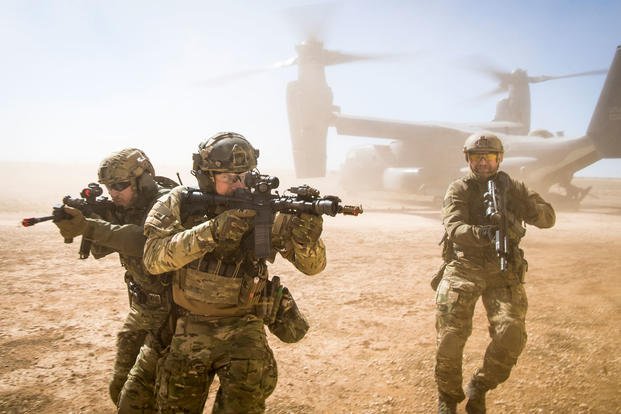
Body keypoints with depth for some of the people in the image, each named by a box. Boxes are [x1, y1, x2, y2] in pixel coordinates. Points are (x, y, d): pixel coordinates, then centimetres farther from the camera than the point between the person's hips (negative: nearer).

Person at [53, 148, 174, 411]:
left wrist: (89, 227, -40)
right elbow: (99, 250, 4)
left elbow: (144, 241, -37)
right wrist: (84, 217, -14)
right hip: (141, 305, 8)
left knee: (141, 394, -3)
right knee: (121, 387, 14)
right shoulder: (122, 208, 4)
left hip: (170, 307, -7)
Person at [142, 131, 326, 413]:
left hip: (242, 326, -1)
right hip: (189, 326, 1)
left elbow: (312, 265, -11)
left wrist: (306, 233, -34)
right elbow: (153, 258, -24)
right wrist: (213, 231, -36)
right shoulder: (178, 204, -9)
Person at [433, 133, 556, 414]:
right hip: (463, 268, -2)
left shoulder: (512, 188, 11)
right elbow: (454, 228, -16)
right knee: (451, 337, -9)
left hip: (503, 272, 2)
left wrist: (525, 207, -16)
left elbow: (548, 218, 5)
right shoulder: (458, 190, 1)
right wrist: (481, 233, -37)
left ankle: (479, 388, 12)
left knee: (511, 335, -15)